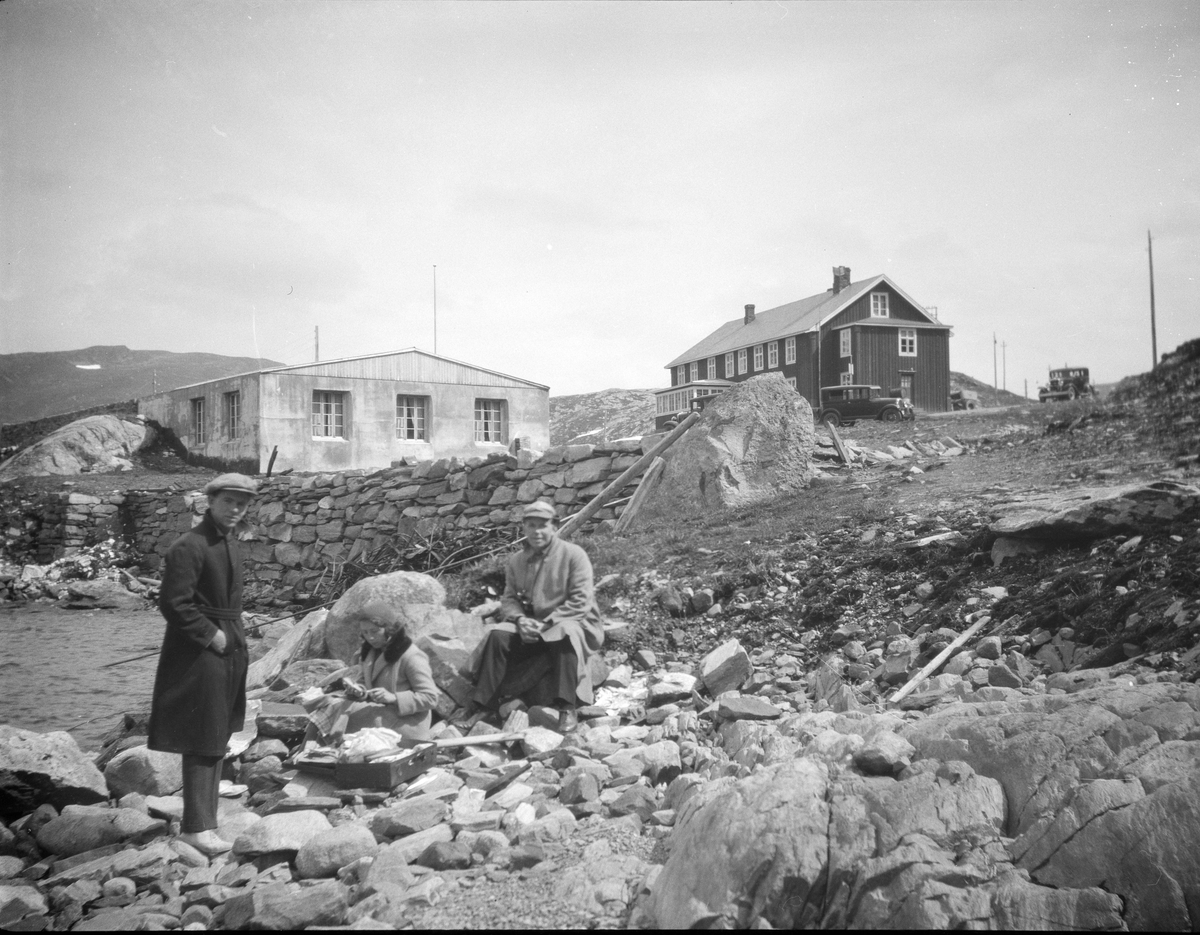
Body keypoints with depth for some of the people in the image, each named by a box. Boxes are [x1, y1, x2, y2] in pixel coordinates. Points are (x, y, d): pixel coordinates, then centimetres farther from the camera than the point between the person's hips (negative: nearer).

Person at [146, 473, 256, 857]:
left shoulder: (231, 543, 12)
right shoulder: (189, 546, -17)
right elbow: (172, 603, -20)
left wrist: (236, 637, 11)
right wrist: (210, 634, -16)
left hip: (228, 650, 9)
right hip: (200, 653, -9)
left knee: (217, 739, 15)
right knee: (202, 742, -4)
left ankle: (203, 818, 26)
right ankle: (197, 826, 5)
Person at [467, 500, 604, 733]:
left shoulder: (573, 554, -7)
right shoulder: (516, 561, 9)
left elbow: (581, 601, -14)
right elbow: (508, 599, 8)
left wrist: (547, 623, -20)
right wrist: (520, 619, -16)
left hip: (573, 622, -4)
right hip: (530, 626, 5)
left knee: (564, 635, -39)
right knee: (498, 635, -22)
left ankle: (567, 709, -37)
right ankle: (480, 703, -22)